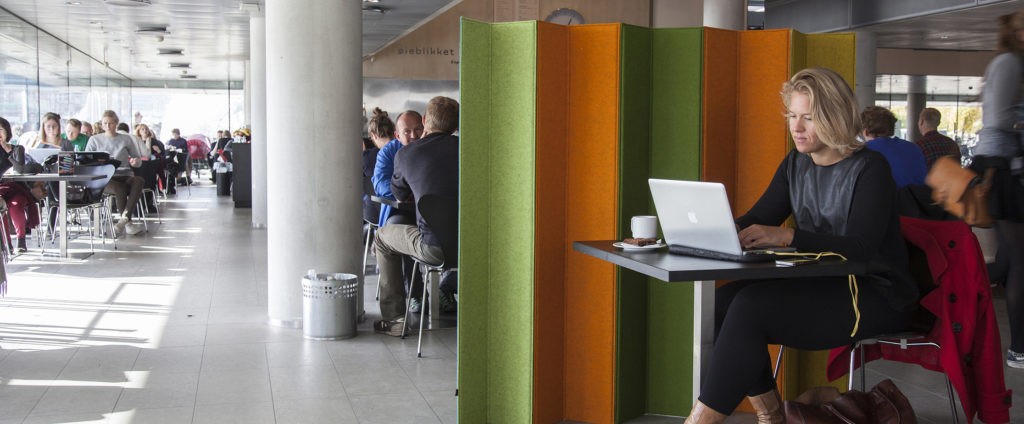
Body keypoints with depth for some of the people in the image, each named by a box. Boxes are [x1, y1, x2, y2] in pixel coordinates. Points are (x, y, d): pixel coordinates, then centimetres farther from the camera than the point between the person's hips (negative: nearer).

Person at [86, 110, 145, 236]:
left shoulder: (126, 139, 16)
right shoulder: (95, 140, 14)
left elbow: (138, 160, 16)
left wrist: (136, 162, -10)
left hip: (124, 176, 2)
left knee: (139, 181, -34)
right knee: (120, 188, -37)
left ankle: (123, 219, -40)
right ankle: (128, 223, -25)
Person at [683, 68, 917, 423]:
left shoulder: (869, 168, -11)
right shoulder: (795, 165, 11)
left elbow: (861, 248, -23)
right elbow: (757, 220, 9)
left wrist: (786, 235, -35)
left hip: (875, 297, -7)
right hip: (819, 286, 8)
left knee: (749, 306, -27)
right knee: (724, 301, -16)